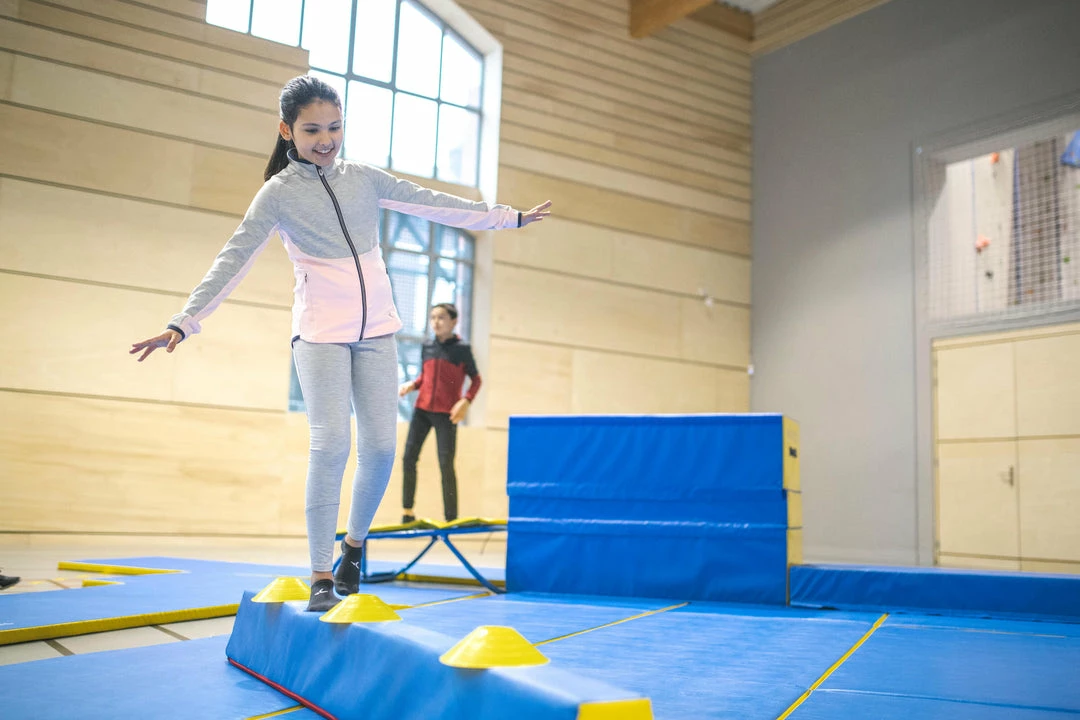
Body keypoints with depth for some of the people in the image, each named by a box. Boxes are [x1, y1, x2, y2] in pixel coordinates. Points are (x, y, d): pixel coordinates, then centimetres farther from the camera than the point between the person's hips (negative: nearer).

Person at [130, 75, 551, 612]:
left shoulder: (363, 178, 8)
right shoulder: (278, 193, -3)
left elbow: (430, 204, 14)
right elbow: (233, 261, -8)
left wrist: (508, 216, 17)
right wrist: (184, 323, -19)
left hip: (376, 330, 4)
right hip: (321, 333, -4)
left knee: (381, 446, 0)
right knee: (331, 444, -14)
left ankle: (354, 544, 23)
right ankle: (321, 576, -4)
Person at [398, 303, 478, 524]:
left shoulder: (462, 349, -3)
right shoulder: (427, 348, 9)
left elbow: (476, 380, 1)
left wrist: (466, 401, -14)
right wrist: (411, 385, -2)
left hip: (447, 414, -4)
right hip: (422, 409, 4)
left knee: (446, 465, -4)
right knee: (409, 458, 0)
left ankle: (451, 518, 3)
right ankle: (407, 511, 12)